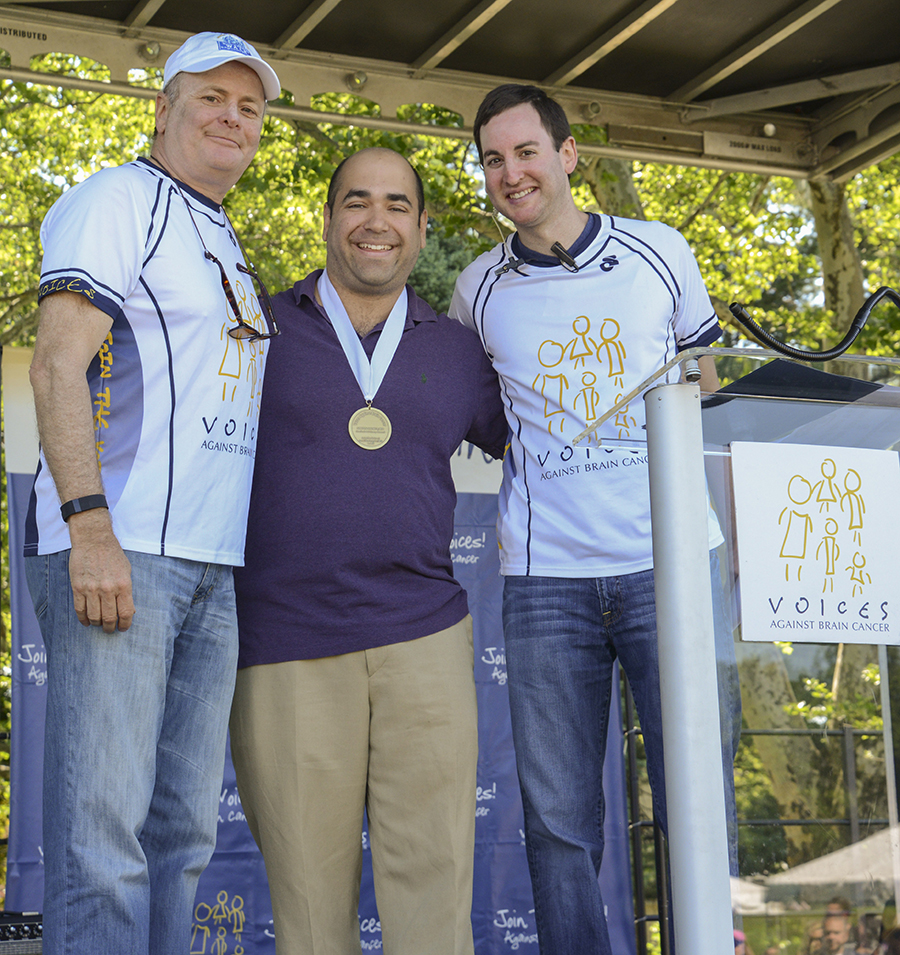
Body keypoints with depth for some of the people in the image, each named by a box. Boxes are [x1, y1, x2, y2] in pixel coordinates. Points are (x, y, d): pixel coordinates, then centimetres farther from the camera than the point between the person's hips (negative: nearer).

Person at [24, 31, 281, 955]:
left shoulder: (226, 248, 25)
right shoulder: (116, 200, 0)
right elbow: (58, 362, -10)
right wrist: (89, 524, -21)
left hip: (210, 566, 8)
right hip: (116, 550, -8)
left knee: (183, 826, 8)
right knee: (102, 828, -11)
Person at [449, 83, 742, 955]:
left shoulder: (659, 253, 7)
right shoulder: (478, 289, 9)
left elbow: (703, 387, 15)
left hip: (671, 565, -1)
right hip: (544, 579, 1)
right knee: (558, 822, 2)